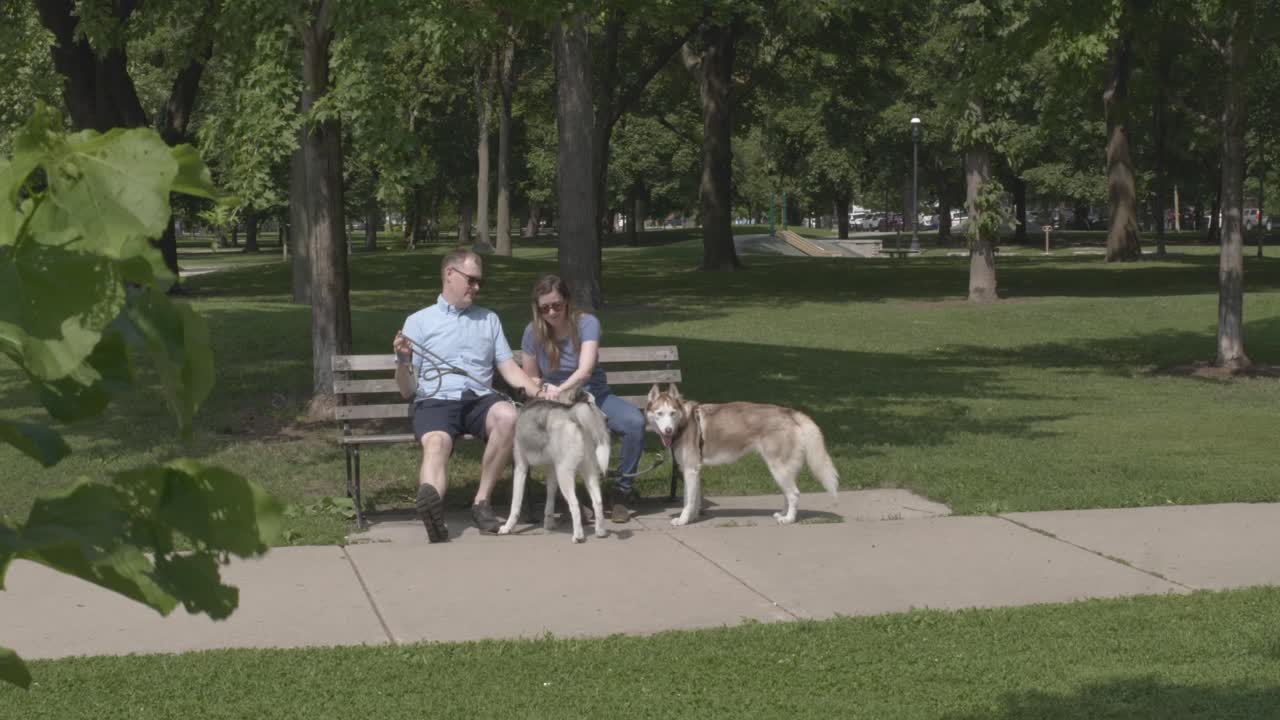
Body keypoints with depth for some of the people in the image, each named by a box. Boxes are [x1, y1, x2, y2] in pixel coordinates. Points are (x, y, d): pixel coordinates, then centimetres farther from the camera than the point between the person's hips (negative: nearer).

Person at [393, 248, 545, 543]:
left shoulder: (489, 319, 22)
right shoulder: (418, 321, 13)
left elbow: (510, 370, 16)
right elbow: (407, 390, 9)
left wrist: (539, 393, -3)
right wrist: (403, 362, -12)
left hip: (479, 399, 2)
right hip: (435, 401, -2)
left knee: (509, 416, -33)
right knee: (436, 442, -36)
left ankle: (482, 501, -24)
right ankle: (431, 502, -68)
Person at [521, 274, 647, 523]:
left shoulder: (587, 323, -10)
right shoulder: (533, 333, -3)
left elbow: (585, 371, -23)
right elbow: (531, 379, 7)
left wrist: (560, 390, -42)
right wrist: (546, 392, -17)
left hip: (594, 395, 0)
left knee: (635, 421, -29)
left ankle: (622, 490, -11)